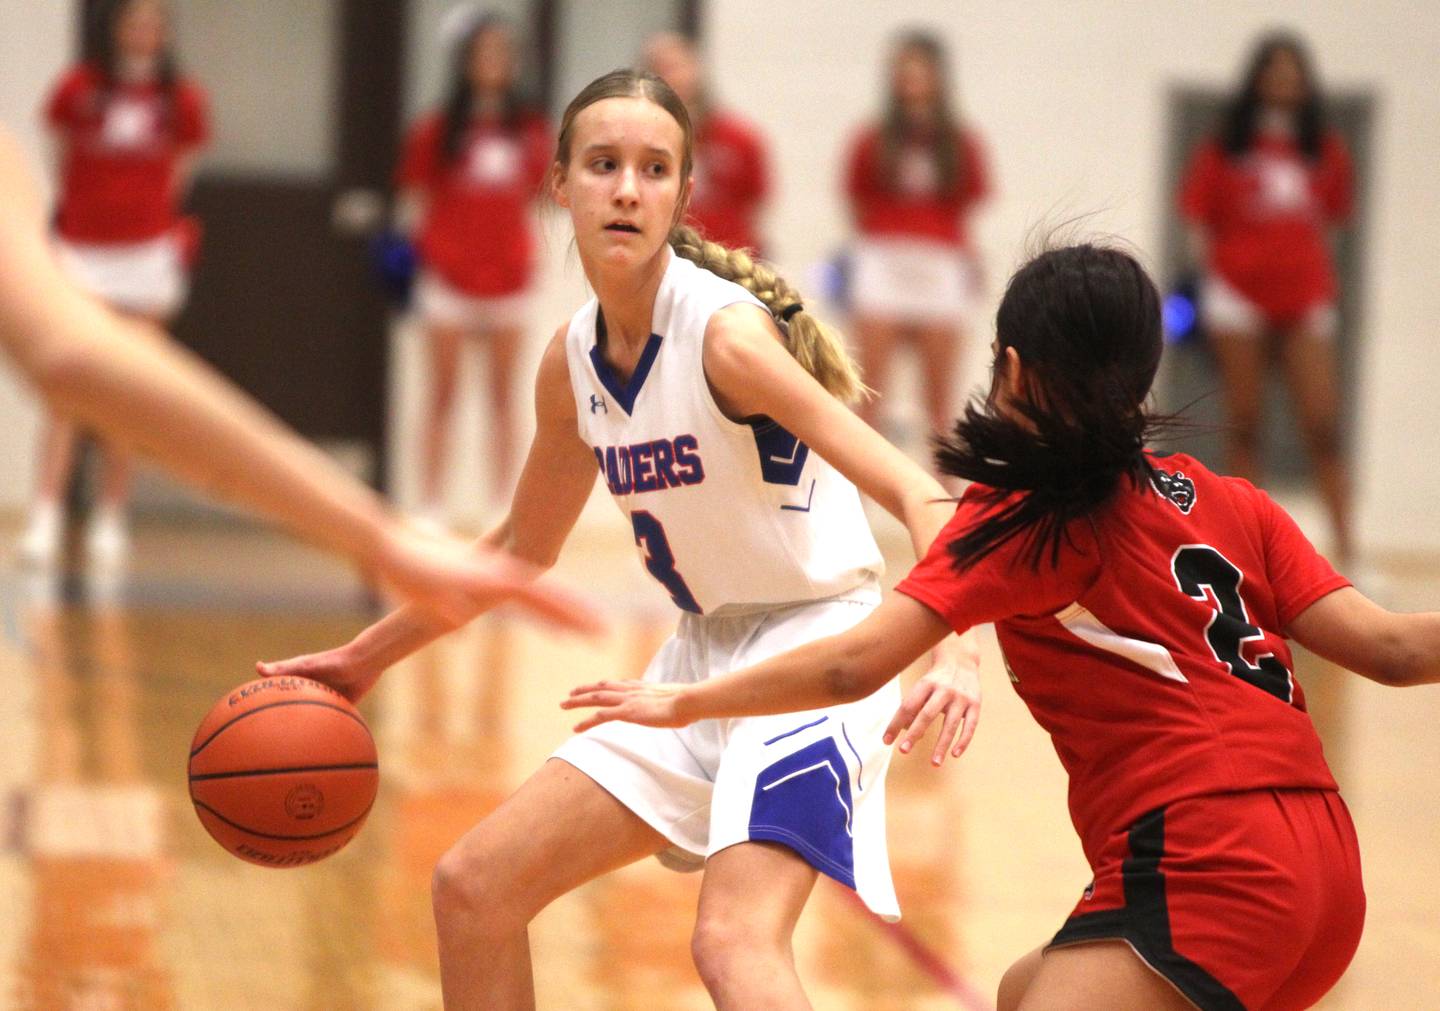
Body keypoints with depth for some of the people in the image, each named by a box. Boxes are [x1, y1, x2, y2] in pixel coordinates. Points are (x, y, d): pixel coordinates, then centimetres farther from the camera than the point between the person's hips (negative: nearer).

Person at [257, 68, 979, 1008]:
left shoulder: (726, 332, -21)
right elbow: (523, 547, 19)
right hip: (706, 654, 8)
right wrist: (364, 658, 23)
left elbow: (915, 494, -27)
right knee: (474, 886, 7)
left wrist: (957, 649, -43)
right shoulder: (573, 358, 2)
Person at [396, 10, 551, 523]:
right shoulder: (437, 130, -2)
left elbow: (533, 196, 13)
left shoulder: (529, 129, 6)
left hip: (507, 276, 3)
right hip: (449, 277, -2)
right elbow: (416, 200, 2)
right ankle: (431, 506, 4)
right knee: (443, 394, 1)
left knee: (502, 396, 6)